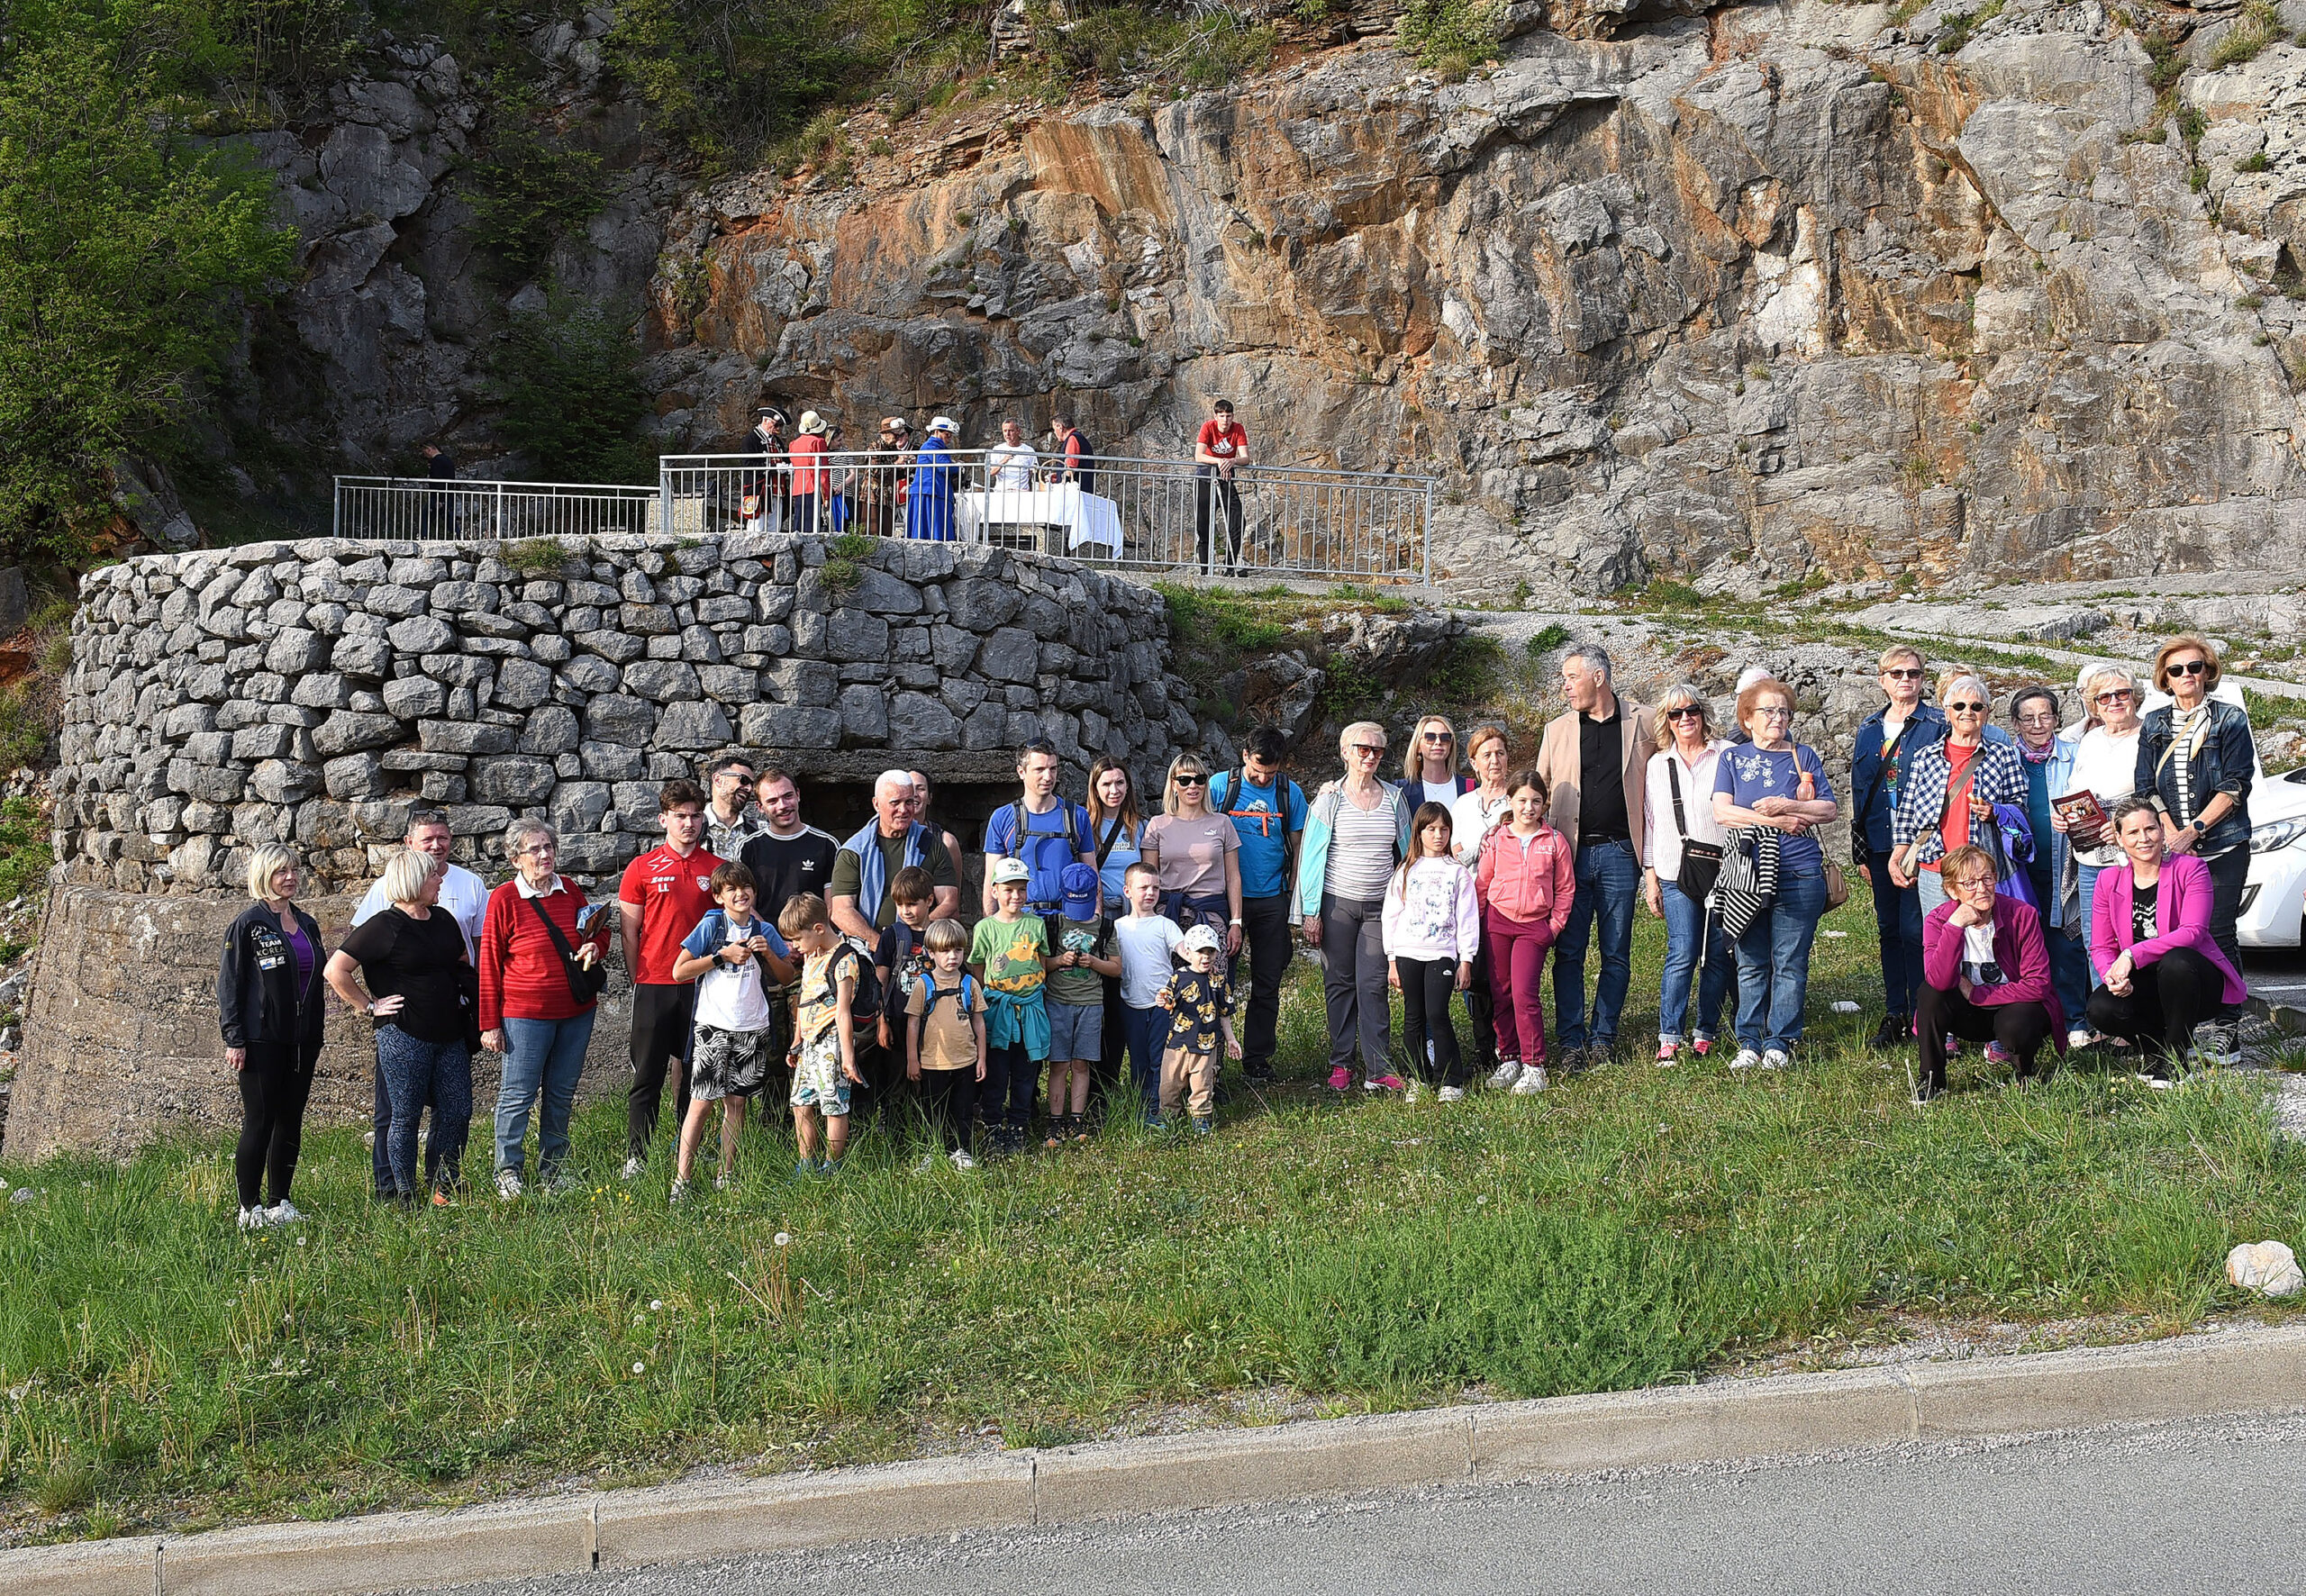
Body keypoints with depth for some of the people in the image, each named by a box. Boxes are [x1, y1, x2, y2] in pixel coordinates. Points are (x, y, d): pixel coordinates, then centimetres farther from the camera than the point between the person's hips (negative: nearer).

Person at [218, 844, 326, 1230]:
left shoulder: (307, 924, 13)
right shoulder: (249, 924, -6)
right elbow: (229, 983, -8)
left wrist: (315, 1039, 16)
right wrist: (234, 1039, -14)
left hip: (301, 1039, 6)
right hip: (262, 1039, -6)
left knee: (291, 1122, 9)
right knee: (259, 1123, -4)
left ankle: (279, 1204, 17)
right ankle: (250, 1208, 3)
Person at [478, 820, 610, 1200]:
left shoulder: (570, 890, 6)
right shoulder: (504, 899, -8)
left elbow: (598, 929, 23)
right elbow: (489, 964, -5)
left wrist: (594, 946, -3)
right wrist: (489, 1024, -6)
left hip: (577, 1011, 5)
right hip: (525, 1014, -5)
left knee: (562, 1094, 12)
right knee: (518, 1095, 0)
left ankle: (552, 1167, 25)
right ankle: (507, 1171, 14)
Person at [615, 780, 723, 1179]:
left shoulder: (717, 869, 6)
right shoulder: (642, 869, 2)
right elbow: (629, 932, 5)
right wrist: (640, 981, 1)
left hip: (701, 985, 2)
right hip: (655, 985, -2)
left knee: (694, 1072, 8)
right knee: (648, 1075, 1)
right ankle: (636, 1157, 6)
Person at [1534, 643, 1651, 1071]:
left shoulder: (1641, 723, 4)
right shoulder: (1557, 731, 9)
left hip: (1619, 853, -1)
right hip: (1571, 854, 1)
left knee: (1617, 954, 3)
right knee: (1568, 952, -1)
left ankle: (1603, 1039, 13)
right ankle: (1571, 1042, 5)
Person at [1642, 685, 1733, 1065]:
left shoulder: (1725, 755, 5)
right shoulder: (1657, 765, 14)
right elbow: (1650, 823, 15)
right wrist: (1650, 877, 9)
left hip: (1723, 867, 0)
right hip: (1676, 872, 1)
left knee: (1719, 954, 1)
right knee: (1683, 953, -10)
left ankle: (1705, 1033, 13)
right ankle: (1669, 1038, -4)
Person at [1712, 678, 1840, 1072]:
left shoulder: (1803, 756, 11)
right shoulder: (1732, 759, 11)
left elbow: (1830, 808, 5)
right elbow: (1722, 812, -3)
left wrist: (1787, 807, -9)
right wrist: (1774, 820, -10)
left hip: (1799, 874, 0)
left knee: (1790, 963, -1)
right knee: (1751, 963, 3)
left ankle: (1780, 1042, 6)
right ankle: (1749, 1042, 10)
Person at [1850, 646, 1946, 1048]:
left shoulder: (1937, 725, -1)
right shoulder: (1868, 729, 13)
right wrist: (1859, 852, 14)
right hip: (1880, 844, 5)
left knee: (1915, 929, -8)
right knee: (1888, 928, 9)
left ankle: (1922, 1015, 1)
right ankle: (1895, 1014, 16)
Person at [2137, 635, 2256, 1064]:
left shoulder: (2230, 719, 4)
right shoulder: (2154, 725, 14)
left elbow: (2235, 785, -4)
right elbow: (2147, 786, 8)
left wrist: (2195, 829, -13)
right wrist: (2170, 833, -7)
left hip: (2223, 846, -3)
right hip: (2171, 847, 3)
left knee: (2219, 933, -7)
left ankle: (2226, 1029, -1)